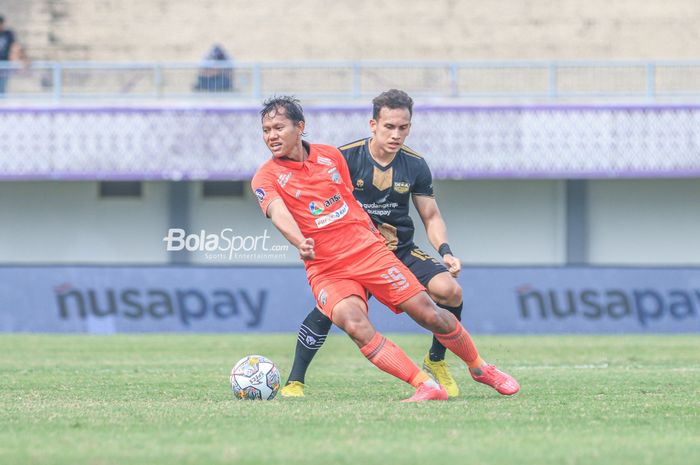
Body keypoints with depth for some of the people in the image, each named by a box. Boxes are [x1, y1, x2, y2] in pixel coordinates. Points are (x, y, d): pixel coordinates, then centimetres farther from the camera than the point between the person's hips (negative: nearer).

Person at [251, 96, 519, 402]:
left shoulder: (330, 156, 7)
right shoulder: (266, 178, -6)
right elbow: (278, 213, -24)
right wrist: (301, 244, -43)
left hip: (369, 250, 3)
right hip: (325, 270, -3)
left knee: (429, 314, -2)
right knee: (355, 325, -29)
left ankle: (480, 368, 22)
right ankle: (426, 386, -26)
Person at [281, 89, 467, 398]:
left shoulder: (415, 166, 0)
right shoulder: (345, 158, -9)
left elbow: (431, 216, 9)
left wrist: (445, 252, -8)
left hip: (402, 252, 3)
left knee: (449, 290, -21)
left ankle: (436, 361, 7)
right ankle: (294, 381, -14)